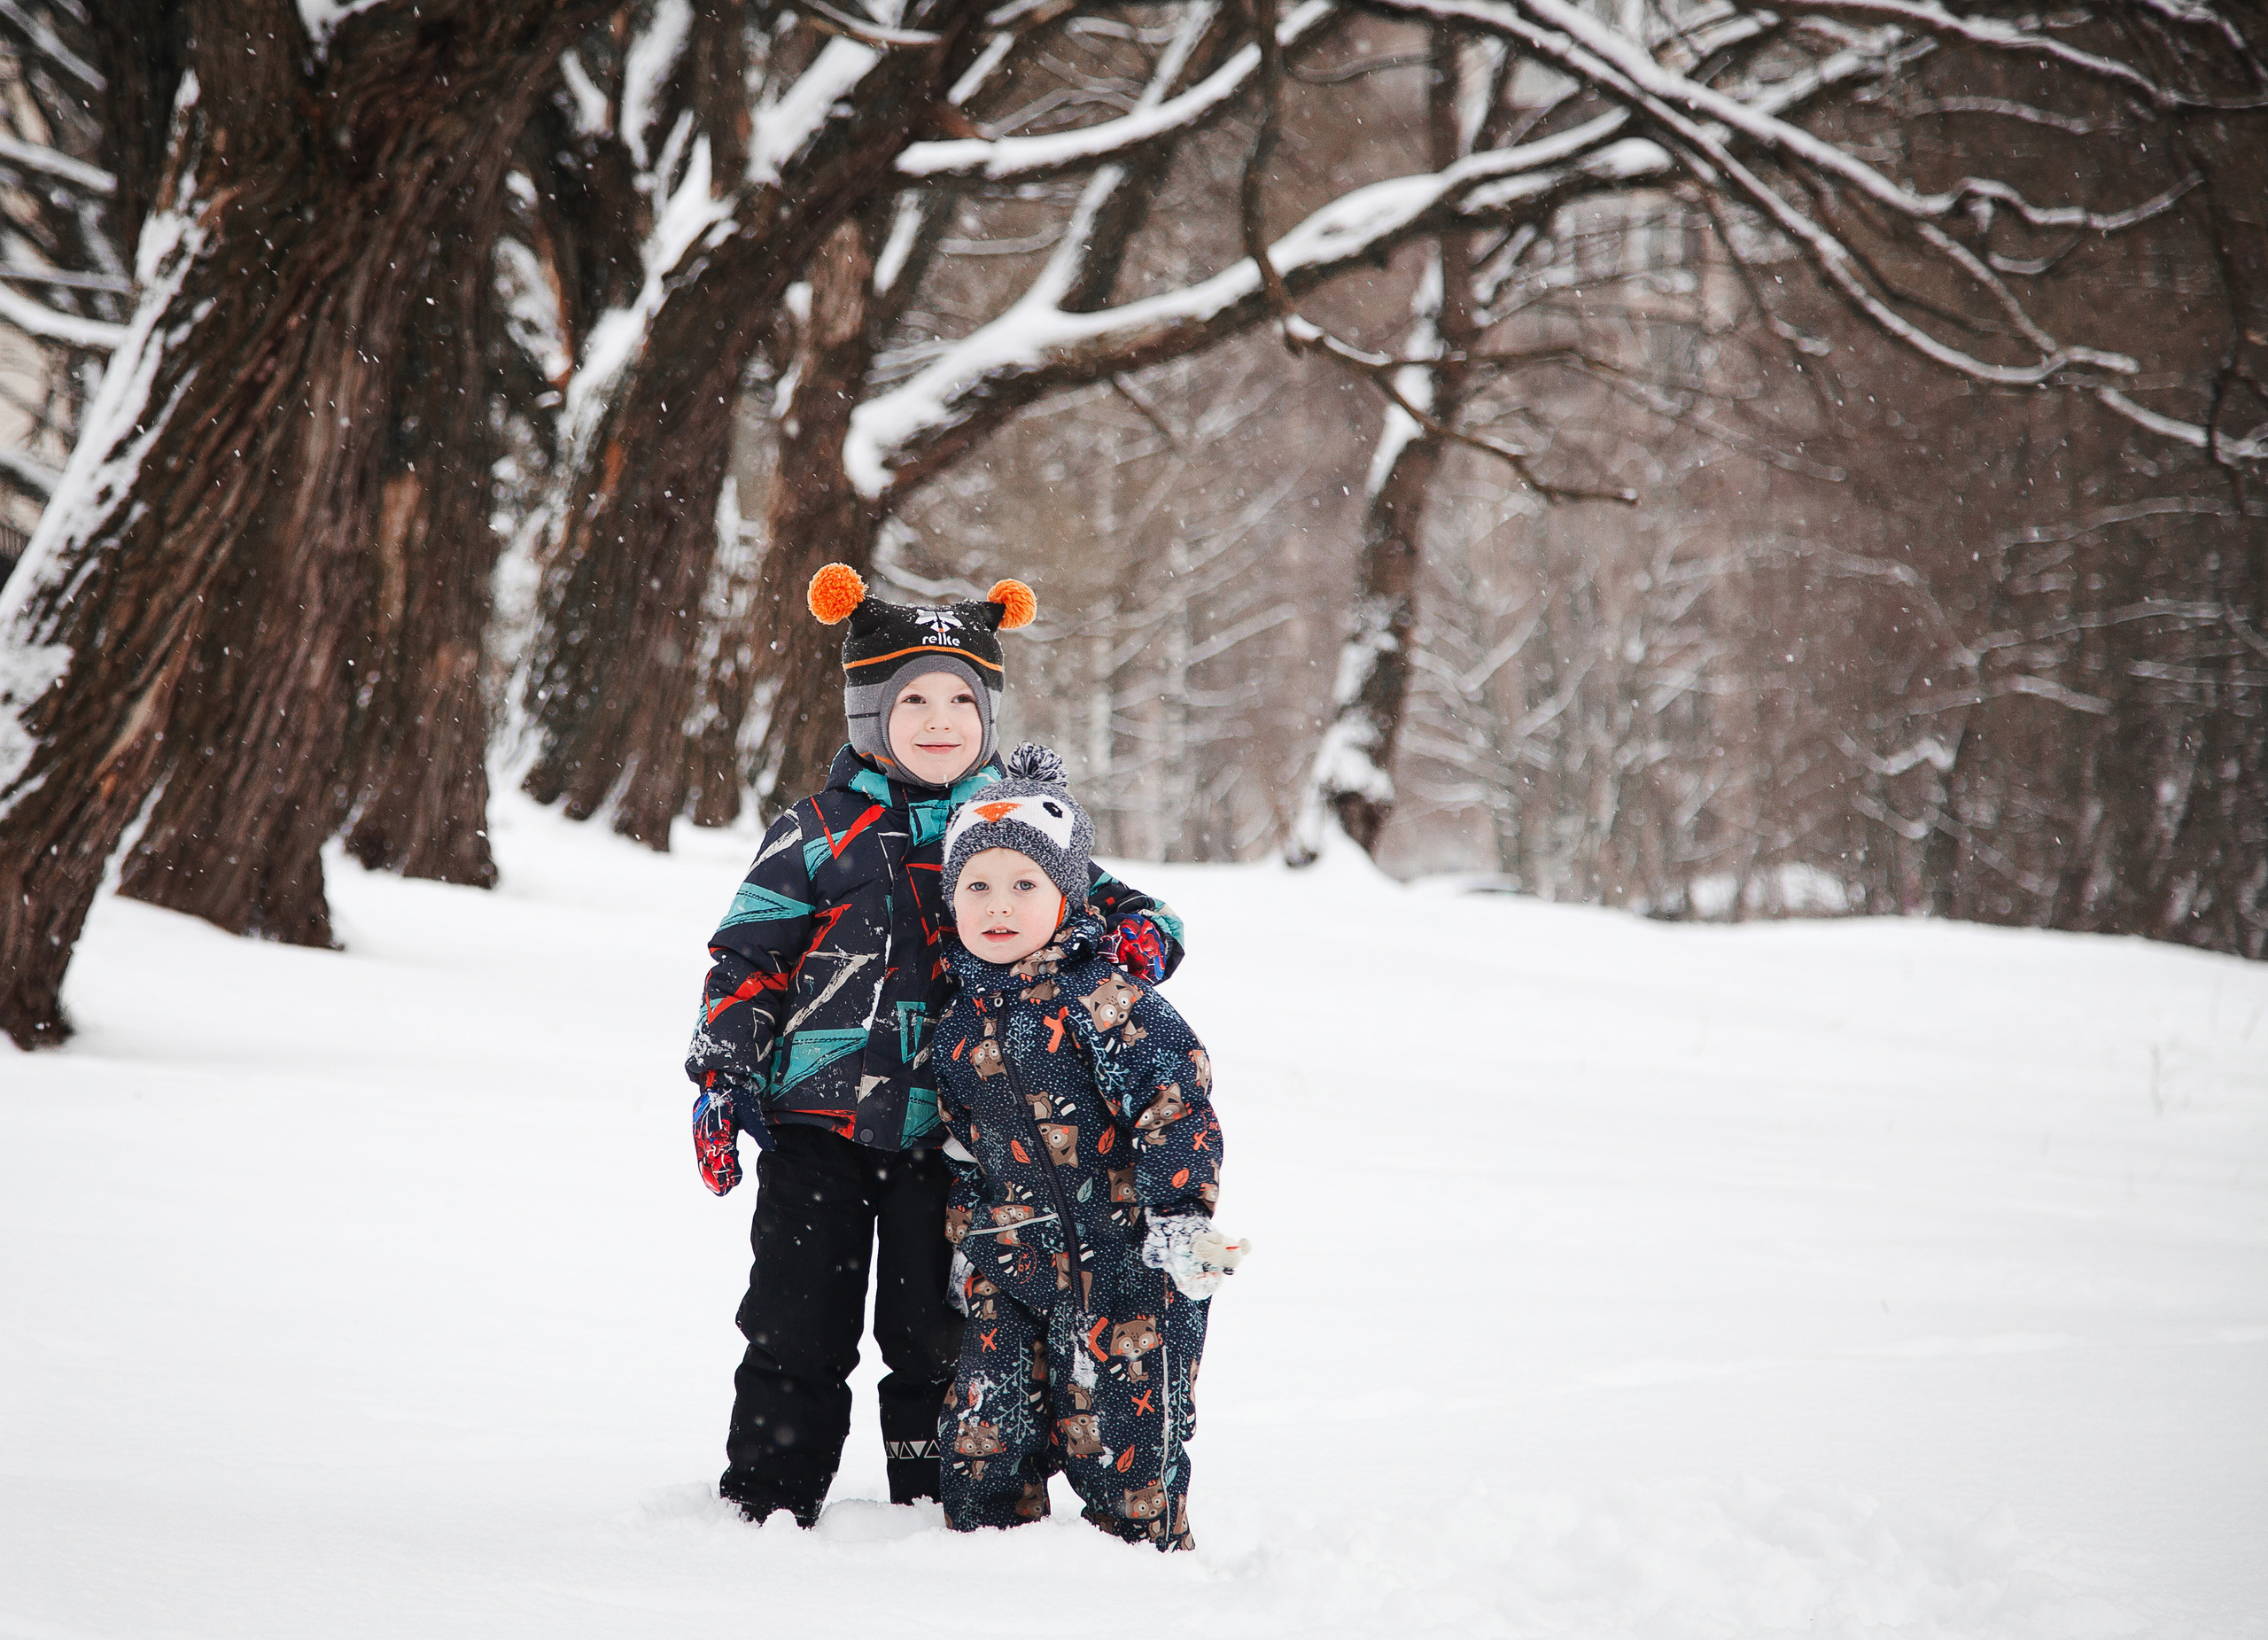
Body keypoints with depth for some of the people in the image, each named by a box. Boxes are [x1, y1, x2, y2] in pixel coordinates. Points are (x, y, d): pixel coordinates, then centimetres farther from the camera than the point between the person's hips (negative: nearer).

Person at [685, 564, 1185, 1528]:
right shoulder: (817, 834, 5)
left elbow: (1100, 899, 14)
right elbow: (748, 958, 6)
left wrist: (1139, 930, -10)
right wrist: (721, 1076, -3)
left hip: (949, 1130, 1)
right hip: (818, 1120, -1)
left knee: (936, 1336, 7)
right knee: (797, 1332, 2)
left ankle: (935, 1506, 17)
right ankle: (766, 1507, 12)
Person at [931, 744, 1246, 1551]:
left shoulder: (1104, 999, -11)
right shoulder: (960, 1027, 10)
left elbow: (1175, 1098, -15)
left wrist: (1179, 1215, -21)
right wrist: (965, 1240, 21)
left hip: (1123, 1254, -6)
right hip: (1011, 1265, 6)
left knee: (1116, 1435, -2)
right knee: (983, 1433, 4)